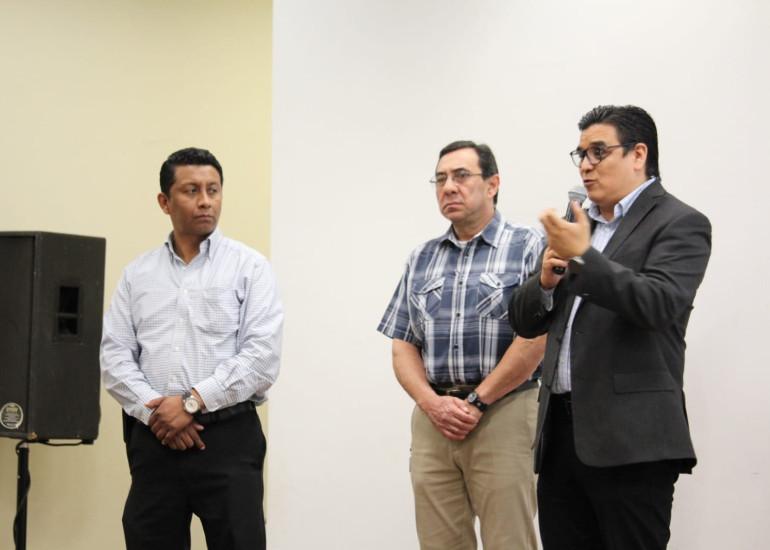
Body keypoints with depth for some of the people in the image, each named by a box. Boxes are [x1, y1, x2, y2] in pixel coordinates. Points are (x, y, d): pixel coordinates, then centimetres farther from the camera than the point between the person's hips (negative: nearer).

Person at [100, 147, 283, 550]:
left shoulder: (249, 267, 1)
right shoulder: (137, 274, 12)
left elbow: (262, 357, -9)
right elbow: (113, 355, 4)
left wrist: (193, 402, -13)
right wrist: (154, 411, -10)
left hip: (228, 437, -3)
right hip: (153, 438, 3)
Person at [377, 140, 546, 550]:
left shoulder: (529, 248, -1)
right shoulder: (420, 260, 15)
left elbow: (536, 337, -10)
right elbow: (403, 346, 12)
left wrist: (477, 401, -10)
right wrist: (432, 403, -5)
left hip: (503, 414, -4)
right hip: (432, 419, 5)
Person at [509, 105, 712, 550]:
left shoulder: (679, 224, -2)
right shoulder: (576, 226, 17)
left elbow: (659, 304, -19)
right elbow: (525, 322, 17)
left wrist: (583, 258, -24)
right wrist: (546, 282, -3)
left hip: (630, 438, -6)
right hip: (561, 430, 6)